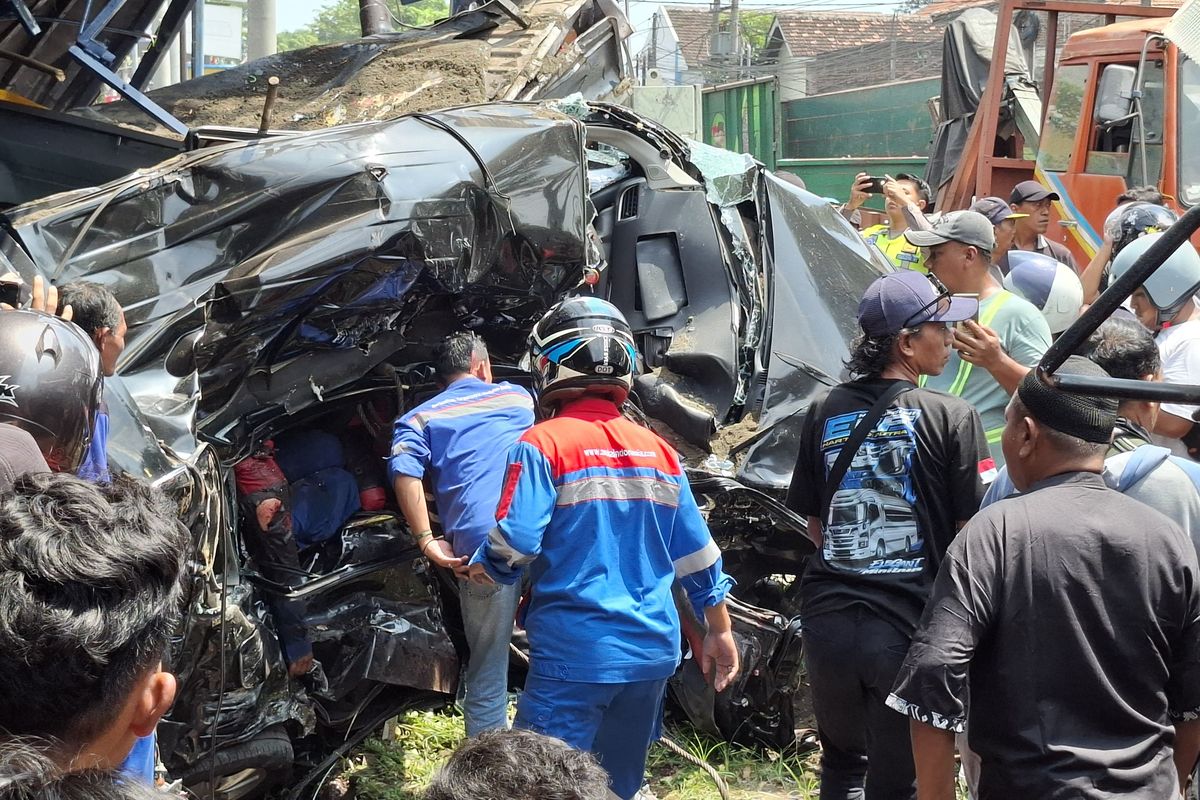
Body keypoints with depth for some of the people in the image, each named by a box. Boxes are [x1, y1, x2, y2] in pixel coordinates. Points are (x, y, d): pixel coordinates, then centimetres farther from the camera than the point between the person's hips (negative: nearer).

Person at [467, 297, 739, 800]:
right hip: (653, 652, 6)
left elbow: (514, 542, -18)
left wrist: (483, 569, 5)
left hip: (576, 656, -6)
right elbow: (697, 554, 12)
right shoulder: (658, 451, 8)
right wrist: (719, 631, 22)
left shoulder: (544, 443, -10)